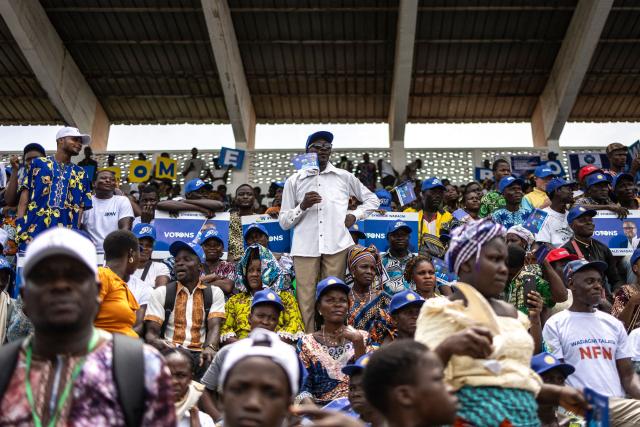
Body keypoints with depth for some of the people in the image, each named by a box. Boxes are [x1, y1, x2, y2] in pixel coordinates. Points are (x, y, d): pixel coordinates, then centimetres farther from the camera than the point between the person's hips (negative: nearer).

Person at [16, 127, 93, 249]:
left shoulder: (80, 174, 17)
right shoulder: (39, 163, 11)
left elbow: (81, 207, 13)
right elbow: (25, 194, 6)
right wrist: (19, 225, -4)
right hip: (34, 231, -2)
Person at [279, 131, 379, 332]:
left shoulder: (345, 177, 13)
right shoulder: (294, 181, 10)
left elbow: (372, 199, 24)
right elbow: (283, 222, 9)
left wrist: (355, 215, 8)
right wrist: (303, 206, -8)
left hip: (336, 245, 1)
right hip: (305, 246, 0)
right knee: (306, 300, -5)